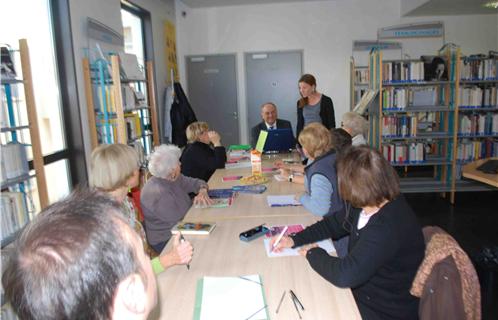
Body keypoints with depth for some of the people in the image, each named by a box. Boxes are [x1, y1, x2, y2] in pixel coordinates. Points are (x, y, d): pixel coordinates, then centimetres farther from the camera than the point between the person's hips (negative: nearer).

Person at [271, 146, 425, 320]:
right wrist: (294, 240, -2)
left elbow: (344, 275, -37)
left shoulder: (388, 228, -35)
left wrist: (313, 253, -18)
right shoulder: (371, 205, -7)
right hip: (363, 292, 7)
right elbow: (333, 223, 7)